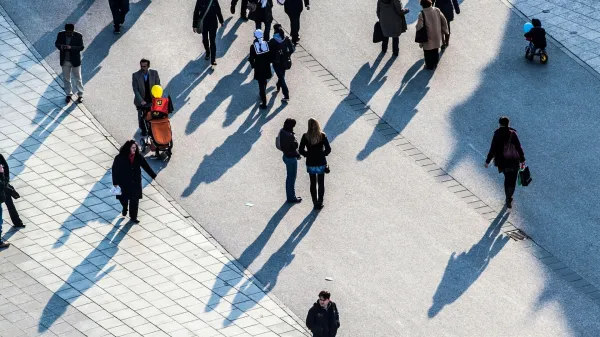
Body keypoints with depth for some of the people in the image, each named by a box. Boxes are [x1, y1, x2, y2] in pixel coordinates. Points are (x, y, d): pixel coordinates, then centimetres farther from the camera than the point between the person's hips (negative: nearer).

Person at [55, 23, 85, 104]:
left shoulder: (78, 36, -15)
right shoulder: (61, 35, -8)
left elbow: (81, 47, -17)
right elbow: (56, 43, 3)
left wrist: (71, 47, -31)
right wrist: (60, 46, -22)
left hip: (75, 61, -3)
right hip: (65, 61, 3)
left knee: (78, 78, 10)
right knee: (66, 78, 14)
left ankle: (80, 95, 22)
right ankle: (68, 94, 29)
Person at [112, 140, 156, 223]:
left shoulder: (138, 157, -7)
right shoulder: (120, 158, -16)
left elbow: (146, 166, 0)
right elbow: (115, 170, -11)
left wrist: (153, 176, -2)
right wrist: (115, 183, -12)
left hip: (135, 183, 1)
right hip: (124, 183, -1)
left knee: (135, 200, 2)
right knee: (124, 198, 15)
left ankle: (133, 217, 16)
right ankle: (124, 208, 50)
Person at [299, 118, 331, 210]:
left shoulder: (305, 136, -12)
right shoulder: (322, 136, -13)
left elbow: (301, 150, -8)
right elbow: (328, 149, -11)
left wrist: (308, 155, 8)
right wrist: (322, 154, 7)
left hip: (310, 163, 1)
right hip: (321, 163, -1)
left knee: (313, 183, 14)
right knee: (321, 183, 14)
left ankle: (315, 203, 18)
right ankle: (320, 202, 16)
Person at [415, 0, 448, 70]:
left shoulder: (422, 14, -24)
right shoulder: (437, 11, -10)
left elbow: (419, 27, -22)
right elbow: (444, 21, -1)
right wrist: (444, 30, 14)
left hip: (428, 38, -5)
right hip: (437, 36, 5)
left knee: (428, 53, 14)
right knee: (435, 51, 23)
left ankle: (429, 66, 25)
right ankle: (435, 64, 37)